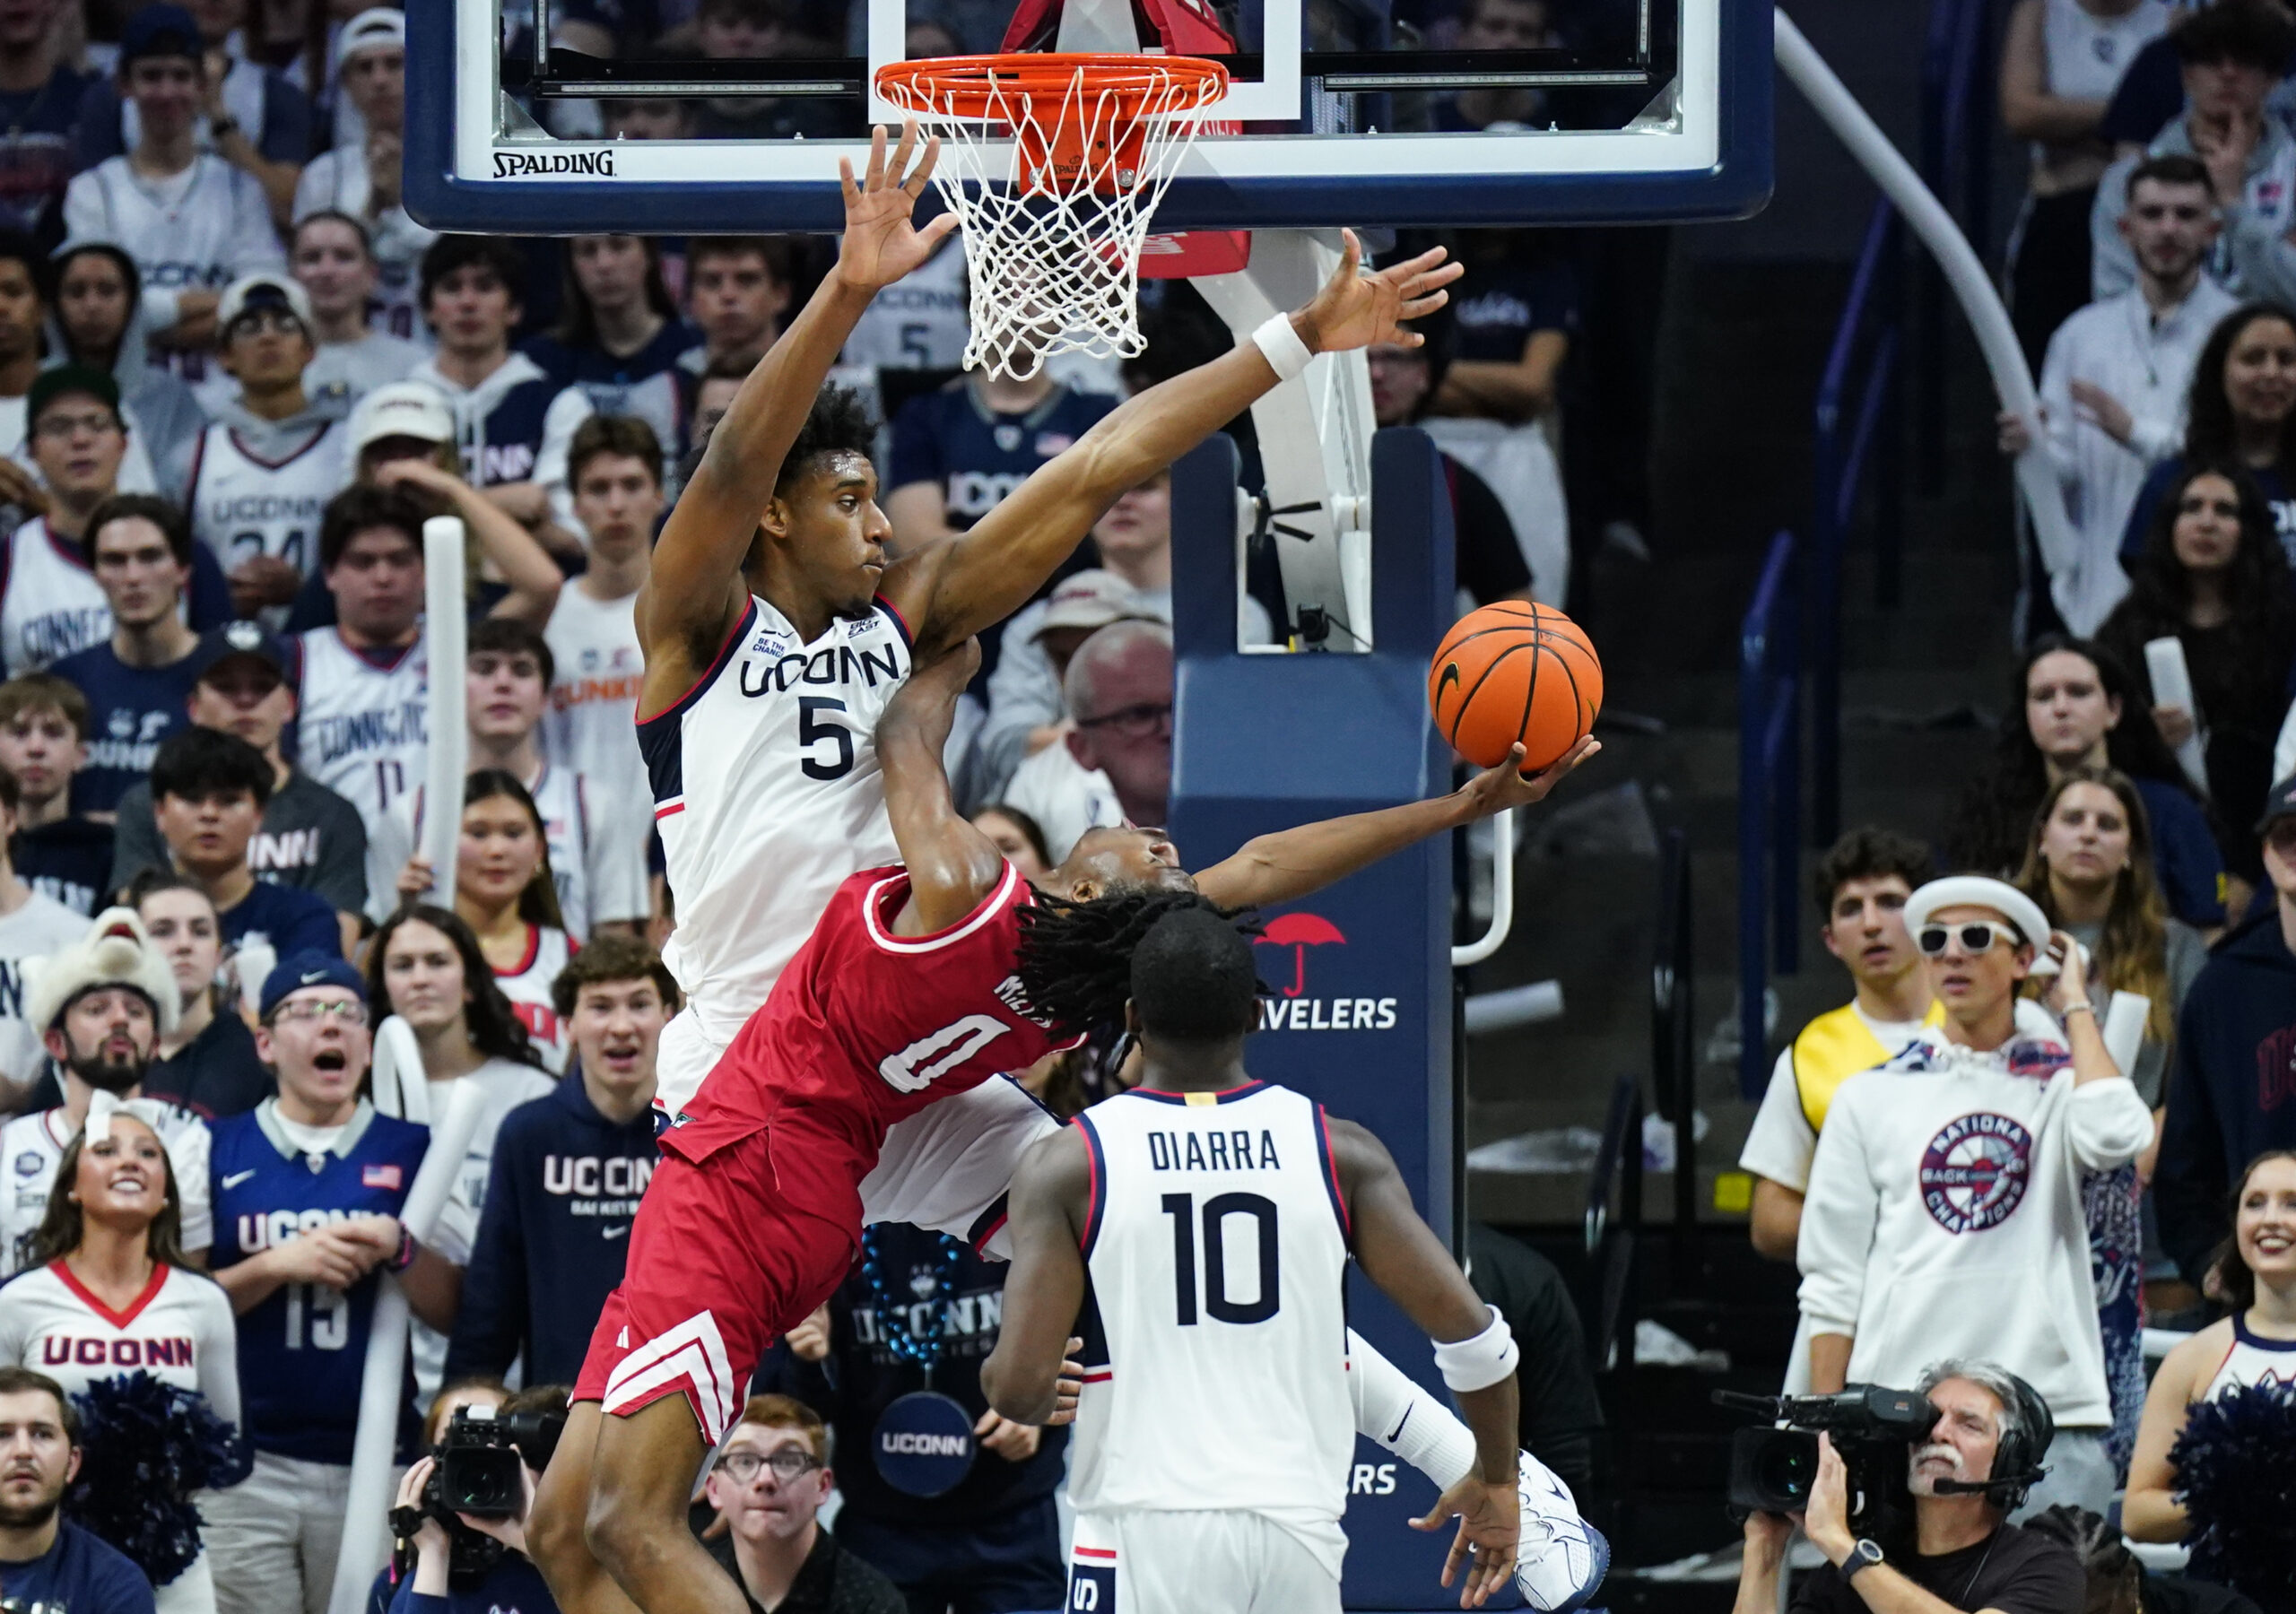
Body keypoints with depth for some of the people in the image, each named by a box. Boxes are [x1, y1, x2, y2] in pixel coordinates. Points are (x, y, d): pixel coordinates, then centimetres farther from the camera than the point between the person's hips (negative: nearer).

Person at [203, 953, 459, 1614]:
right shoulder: (220, 1152, 8)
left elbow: (453, 1311, 8)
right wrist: (278, 1266, -11)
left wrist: (400, 1251, -11)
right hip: (245, 1462, -1)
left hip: (373, 1464, 1)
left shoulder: (411, 1152, 10)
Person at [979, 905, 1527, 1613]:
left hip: (1146, 1533, -3)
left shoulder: (1067, 1166, -2)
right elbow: (1469, 1329, -1)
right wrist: (1496, 1480, 15)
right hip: (1298, 1528, 3)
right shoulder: (1339, 1152, 4)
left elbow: (1020, 1388, -8)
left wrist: (989, 1379, 17)